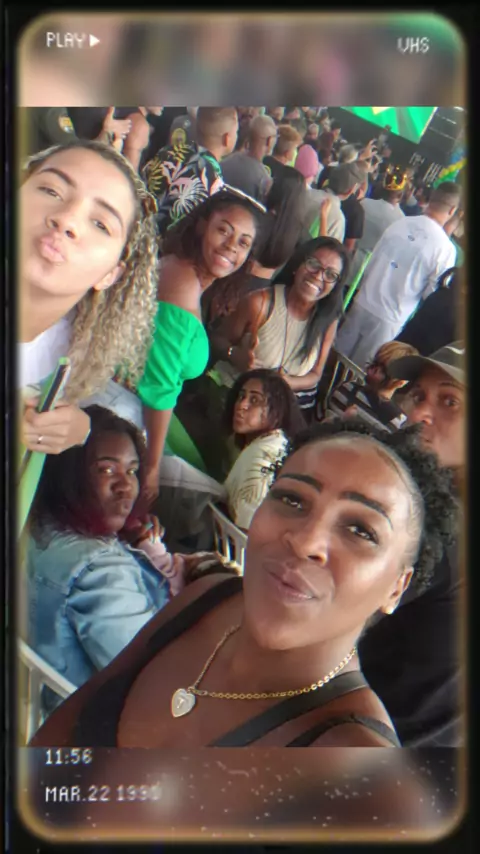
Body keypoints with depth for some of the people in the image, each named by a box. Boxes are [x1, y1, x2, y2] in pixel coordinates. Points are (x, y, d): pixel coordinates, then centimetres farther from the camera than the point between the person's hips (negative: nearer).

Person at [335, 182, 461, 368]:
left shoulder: (400, 224, -4)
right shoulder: (445, 248, -16)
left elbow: (372, 262, 5)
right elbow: (433, 295, -10)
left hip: (363, 304, 4)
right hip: (389, 319, -3)